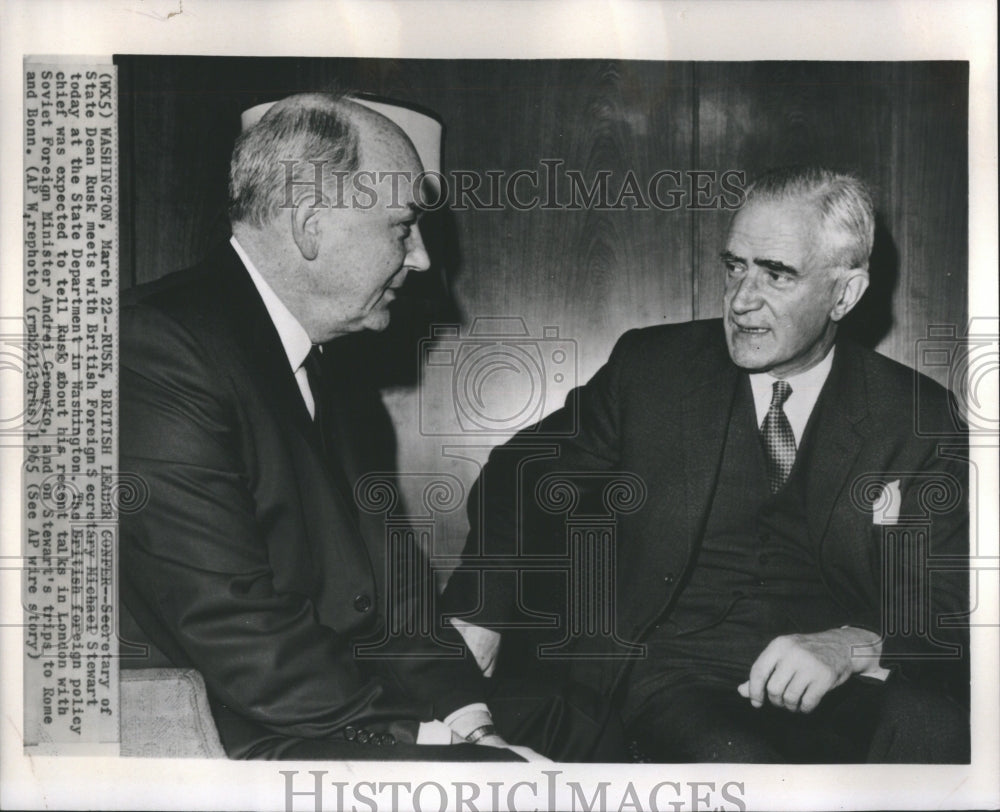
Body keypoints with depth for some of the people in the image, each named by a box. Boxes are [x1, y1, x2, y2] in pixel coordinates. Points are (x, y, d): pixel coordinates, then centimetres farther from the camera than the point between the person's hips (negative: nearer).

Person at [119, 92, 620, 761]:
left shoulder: (335, 370, 14)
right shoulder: (158, 346, -16)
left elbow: (390, 583, 13)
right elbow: (238, 633, -21)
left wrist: (464, 713, -3)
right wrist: (430, 733, -16)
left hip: (350, 699, 9)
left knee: (595, 722, 10)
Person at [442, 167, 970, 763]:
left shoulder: (917, 417, 6)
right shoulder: (649, 367, 8)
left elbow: (956, 600, 3)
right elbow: (524, 477, 14)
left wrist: (855, 645, -19)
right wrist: (477, 615, -4)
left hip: (843, 690, 2)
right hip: (674, 672, -1)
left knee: (936, 725, -33)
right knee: (730, 758, -36)